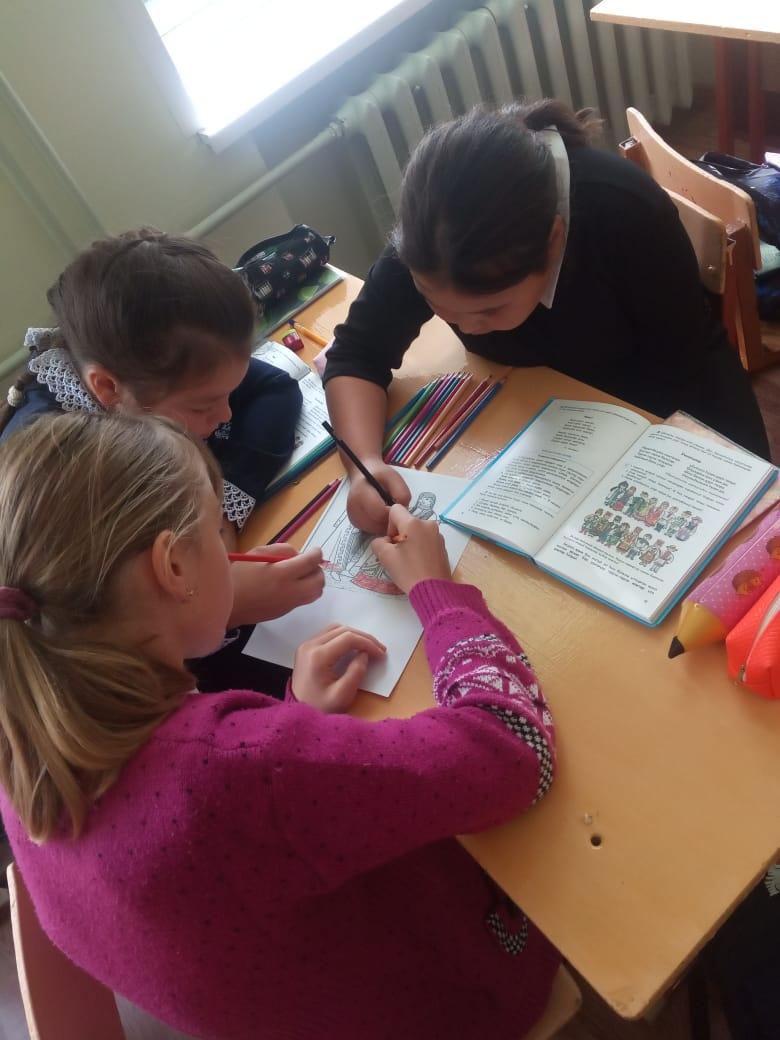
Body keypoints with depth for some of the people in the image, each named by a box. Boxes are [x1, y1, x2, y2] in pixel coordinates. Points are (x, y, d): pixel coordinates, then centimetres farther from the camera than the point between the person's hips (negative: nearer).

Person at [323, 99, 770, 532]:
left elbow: (681, 365, -22)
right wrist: (367, 464, -38)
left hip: (665, 397, -1)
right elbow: (357, 353, -20)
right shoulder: (431, 237, -28)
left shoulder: (627, 215, -35)